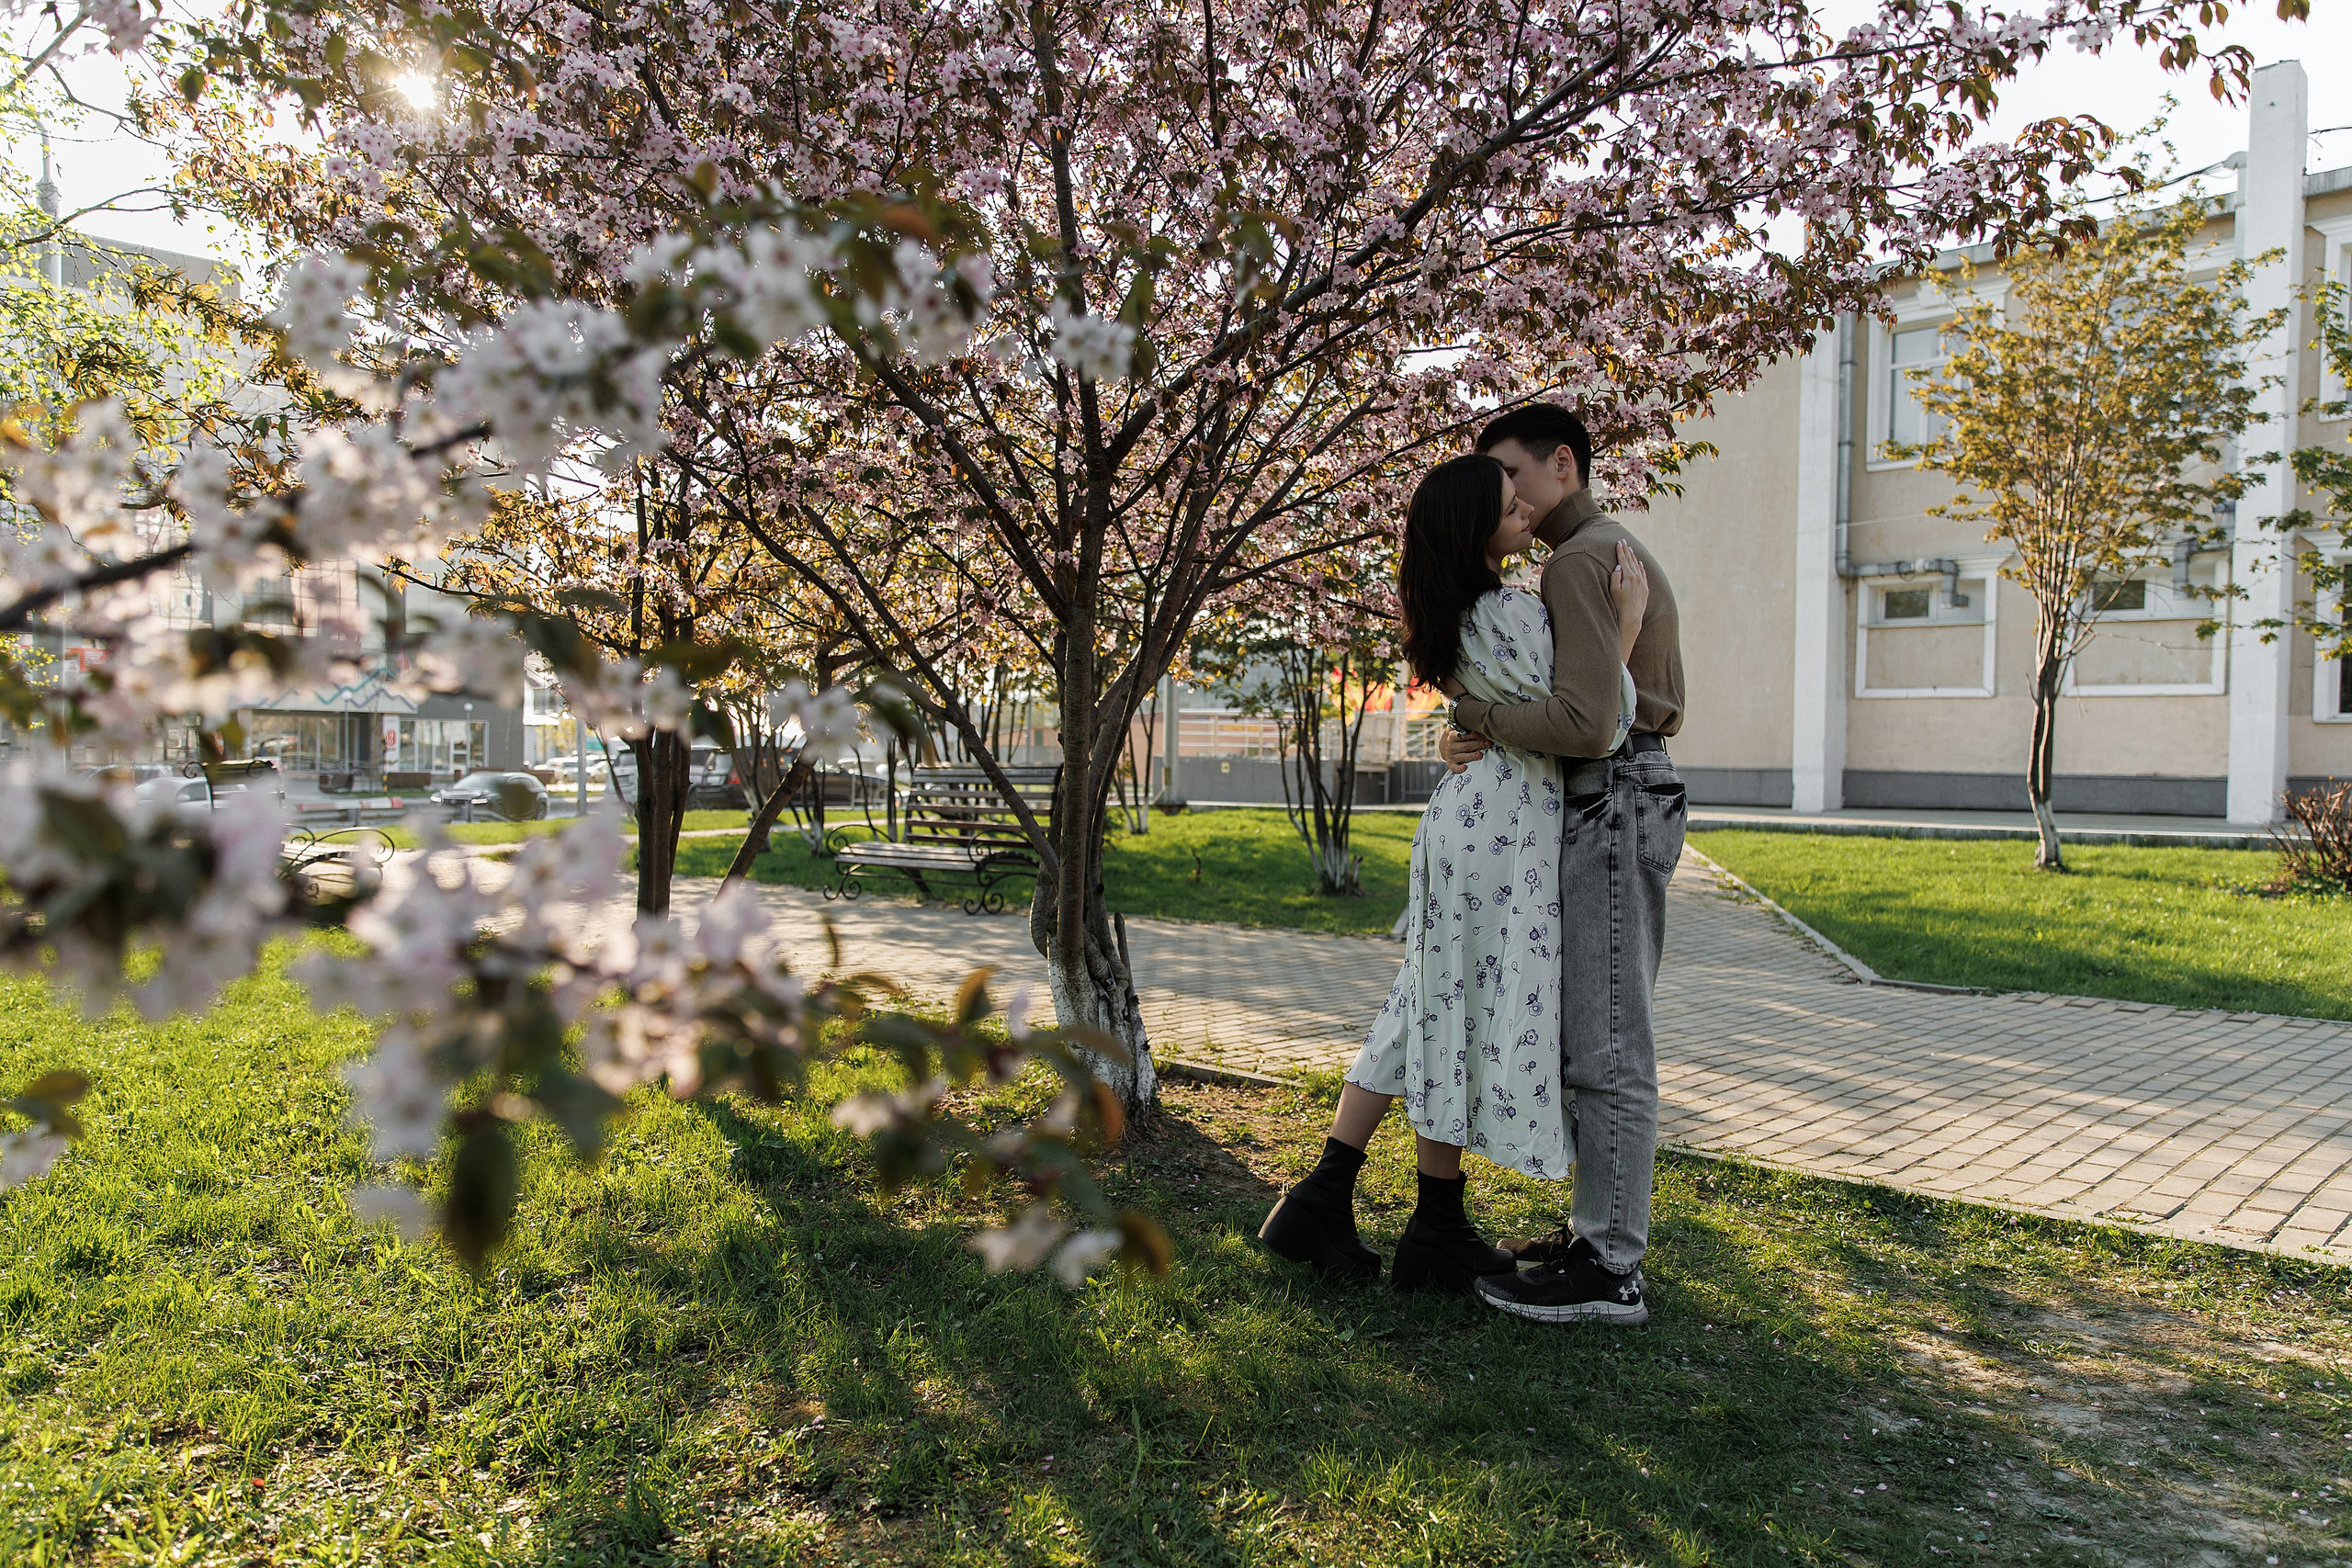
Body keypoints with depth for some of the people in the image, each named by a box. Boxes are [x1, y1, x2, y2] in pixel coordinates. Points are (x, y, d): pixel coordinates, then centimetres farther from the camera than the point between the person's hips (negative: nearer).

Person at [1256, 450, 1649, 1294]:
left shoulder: (1459, 610, 9)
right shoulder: (1515, 615, -19)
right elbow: (1598, 730, -19)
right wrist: (1626, 621, -13)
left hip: (1466, 810, 9)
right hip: (1507, 822, -9)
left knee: (1437, 1008, 13)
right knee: (1472, 1018, 2)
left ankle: (1322, 1199, 15)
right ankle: (1437, 1236, 16)